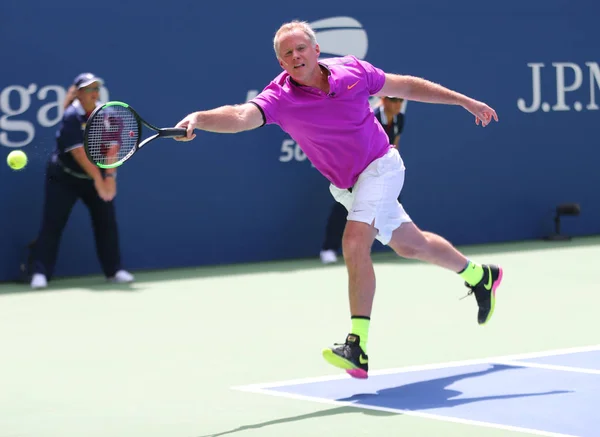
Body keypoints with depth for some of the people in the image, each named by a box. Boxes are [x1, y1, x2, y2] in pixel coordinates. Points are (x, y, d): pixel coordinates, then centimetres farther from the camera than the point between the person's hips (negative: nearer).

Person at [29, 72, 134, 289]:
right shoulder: (71, 117, -20)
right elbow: (78, 152, -27)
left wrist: (109, 177, -23)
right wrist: (98, 178, -32)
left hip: (96, 179, 5)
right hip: (64, 178, -5)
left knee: (107, 222, 2)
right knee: (52, 223, -7)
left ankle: (114, 270, 13)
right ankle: (40, 273, -3)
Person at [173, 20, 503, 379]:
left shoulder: (353, 70, -15)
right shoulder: (280, 98, -19)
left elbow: (406, 86, 0)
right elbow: (242, 115, -38)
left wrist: (465, 101, 6)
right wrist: (198, 119, -58)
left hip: (380, 166, -3)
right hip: (346, 186, 3)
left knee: (355, 241, -25)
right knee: (410, 245, 20)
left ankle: (358, 348, -25)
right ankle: (479, 275, 48)